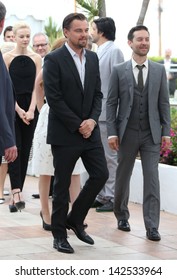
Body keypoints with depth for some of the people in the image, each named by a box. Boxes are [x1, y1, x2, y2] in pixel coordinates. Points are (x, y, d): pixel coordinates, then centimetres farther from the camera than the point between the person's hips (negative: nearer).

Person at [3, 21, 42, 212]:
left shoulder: (36, 58, 7)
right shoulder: (7, 57, -1)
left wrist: (31, 110, -10)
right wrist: (19, 110, -12)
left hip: (30, 109, 3)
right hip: (12, 108, -3)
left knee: (25, 151, 3)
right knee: (15, 149, -12)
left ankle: (16, 195, 9)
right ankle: (16, 192, -19)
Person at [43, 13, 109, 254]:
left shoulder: (93, 58, 10)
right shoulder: (54, 59, -9)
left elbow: (98, 94, 10)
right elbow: (54, 98, -14)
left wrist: (92, 120, -7)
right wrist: (77, 125, -14)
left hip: (89, 130, 6)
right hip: (64, 134, -6)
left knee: (100, 174, 3)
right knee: (62, 185, 2)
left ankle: (75, 219, 21)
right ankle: (59, 234, 15)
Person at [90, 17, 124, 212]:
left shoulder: (114, 51, -9)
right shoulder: (98, 52, 17)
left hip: (106, 113, -9)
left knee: (110, 156, -4)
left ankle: (112, 197, 1)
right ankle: (101, 194, 20)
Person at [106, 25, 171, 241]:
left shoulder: (159, 70, 5)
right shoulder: (119, 71, 0)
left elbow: (164, 103, 7)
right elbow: (111, 103, 0)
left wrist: (166, 131, 1)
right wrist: (111, 132, -7)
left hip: (152, 134, 1)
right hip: (127, 134, 0)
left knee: (152, 179, -5)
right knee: (123, 177, 11)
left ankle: (152, 227, -3)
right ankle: (122, 216, 31)